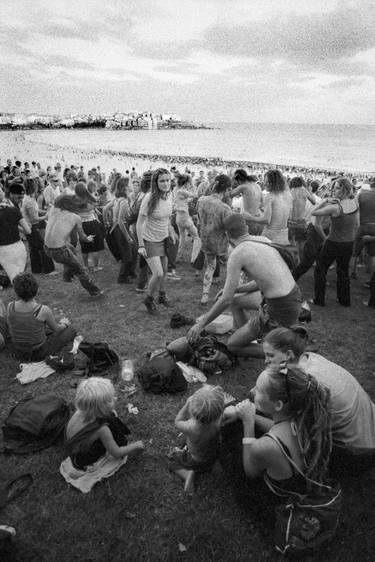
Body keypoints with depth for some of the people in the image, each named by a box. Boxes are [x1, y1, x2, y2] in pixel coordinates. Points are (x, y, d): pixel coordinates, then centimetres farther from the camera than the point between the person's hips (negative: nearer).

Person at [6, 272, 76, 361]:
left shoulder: (10, 307, -19)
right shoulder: (44, 310, -30)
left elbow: (11, 331, -1)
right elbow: (56, 329, -10)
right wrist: (64, 324, 15)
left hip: (19, 351, 5)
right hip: (38, 353, -5)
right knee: (70, 331, 17)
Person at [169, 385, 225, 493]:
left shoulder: (191, 427, -43)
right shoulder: (217, 422, -35)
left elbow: (177, 421, -18)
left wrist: (187, 404, -19)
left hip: (196, 460, -6)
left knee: (173, 460, 20)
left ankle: (188, 474, 1)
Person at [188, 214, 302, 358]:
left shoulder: (237, 254, -15)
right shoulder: (263, 240, 8)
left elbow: (226, 300, -14)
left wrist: (201, 324, -2)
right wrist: (234, 289, 20)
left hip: (281, 311, -8)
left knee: (232, 345, 8)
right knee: (236, 300, 25)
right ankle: (245, 340, 30)